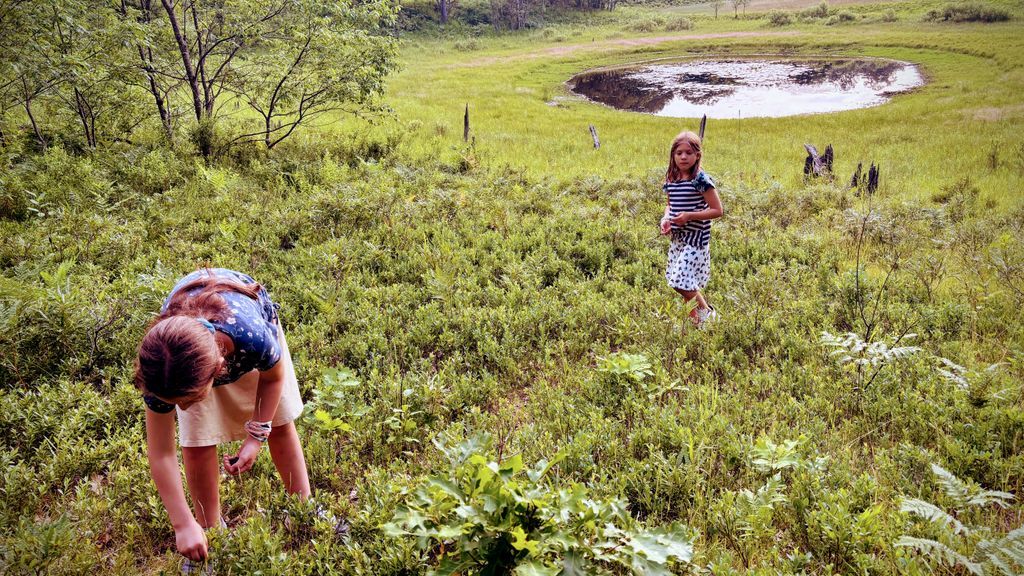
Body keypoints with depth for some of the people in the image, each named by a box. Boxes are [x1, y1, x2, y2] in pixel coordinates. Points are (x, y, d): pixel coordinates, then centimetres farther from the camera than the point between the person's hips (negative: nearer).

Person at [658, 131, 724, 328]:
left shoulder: (701, 180, -15)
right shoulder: (671, 179, 4)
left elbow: (717, 210, -14)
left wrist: (689, 216, -23)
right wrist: (666, 218, -2)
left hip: (696, 238, -7)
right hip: (677, 237, 7)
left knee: (682, 282, -11)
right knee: (680, 280, 13)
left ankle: (706, 312, 12)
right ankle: (695, 314, 31)